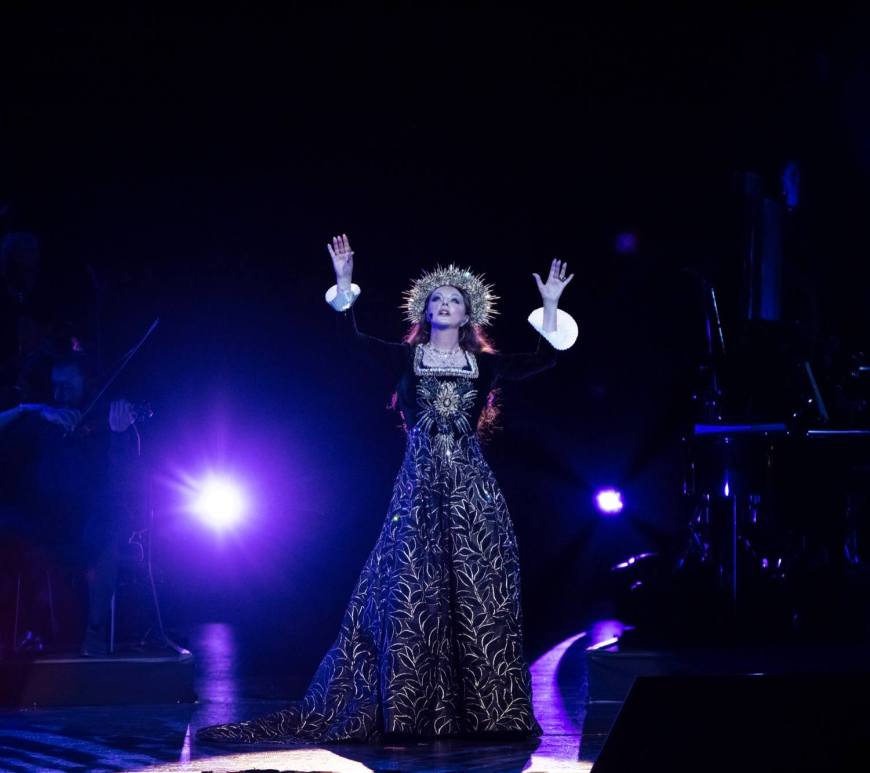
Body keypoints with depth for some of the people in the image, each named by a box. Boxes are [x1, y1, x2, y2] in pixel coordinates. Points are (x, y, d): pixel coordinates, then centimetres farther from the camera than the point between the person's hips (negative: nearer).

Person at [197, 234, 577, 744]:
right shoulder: (406, 359, 7)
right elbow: (354, 338, -6)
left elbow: (545, 359, 0)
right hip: (420, 483, 0)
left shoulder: (483, 365, 9)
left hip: (472, 485, 1)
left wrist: (550, 305, -7)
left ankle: (484, 708, 4)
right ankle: (411, 708, 1)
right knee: (412, 593, -3)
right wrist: (345, 286, -16)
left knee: (478, 593, -2)